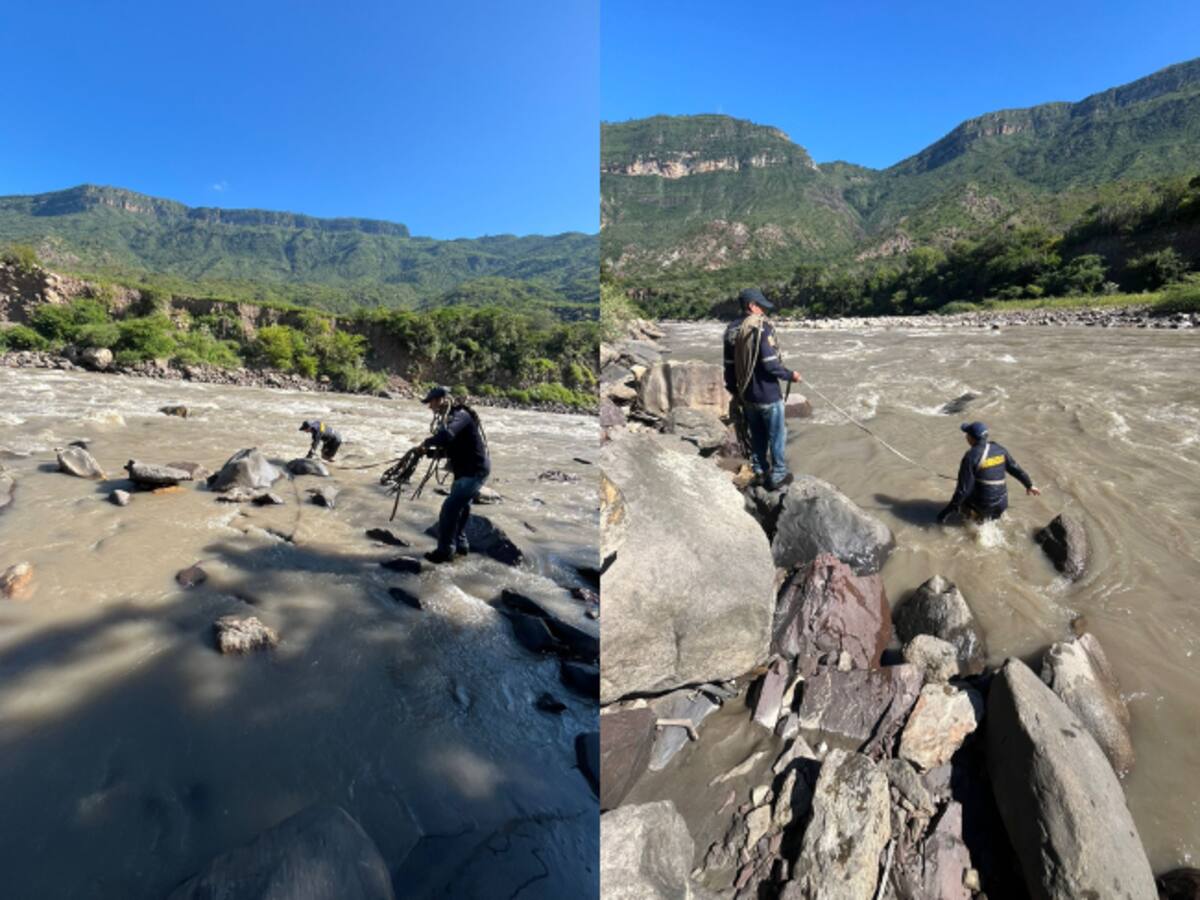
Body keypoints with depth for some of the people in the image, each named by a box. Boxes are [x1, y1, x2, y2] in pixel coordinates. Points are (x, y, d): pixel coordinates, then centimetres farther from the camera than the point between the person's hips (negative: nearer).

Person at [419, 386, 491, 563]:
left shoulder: (460, 415, -18)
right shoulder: (450, 417, 14)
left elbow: (446, 436, -37)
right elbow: (449, 449, 19)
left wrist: (427, 442, -19)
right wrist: (429, 452, 4)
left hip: (475, 470, -11)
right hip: (468, 469, 11)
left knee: (450, 507, -11)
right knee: (460, 506, 21)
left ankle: (445, 550, -2)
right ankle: (460, 544, 36)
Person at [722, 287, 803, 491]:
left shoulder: (732, 330, 4)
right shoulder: (762, 327, -17)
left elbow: (729, 366, 8)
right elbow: (770, 364, -21)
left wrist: (734, 392, 17)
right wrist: (791, 375, -5)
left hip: (746, 395, 7)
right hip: (767, 394, -6)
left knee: (756, 436, 19)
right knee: (777, 435, 9)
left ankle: (760, 473, 29)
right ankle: (777, 476, 18)